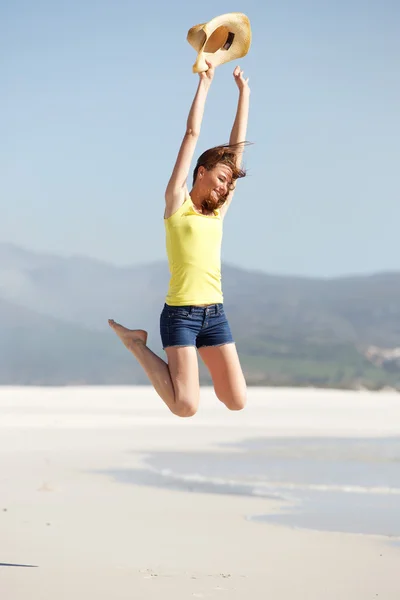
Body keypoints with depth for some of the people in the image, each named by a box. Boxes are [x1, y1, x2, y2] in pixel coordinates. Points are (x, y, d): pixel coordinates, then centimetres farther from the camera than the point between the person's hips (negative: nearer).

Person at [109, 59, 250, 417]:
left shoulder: (218, 212, 15)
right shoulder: (177, 202, 2)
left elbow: (238, 145, 18)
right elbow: (193, 133, 3)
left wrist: (244, 91, 20)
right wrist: (205, 82, 6)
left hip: (215, 313, 6)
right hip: (180, 313, -6)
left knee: (237, 402, 1)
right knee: (186, 407, -12)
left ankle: (191, 367, 28)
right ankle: (136, 344, 10)